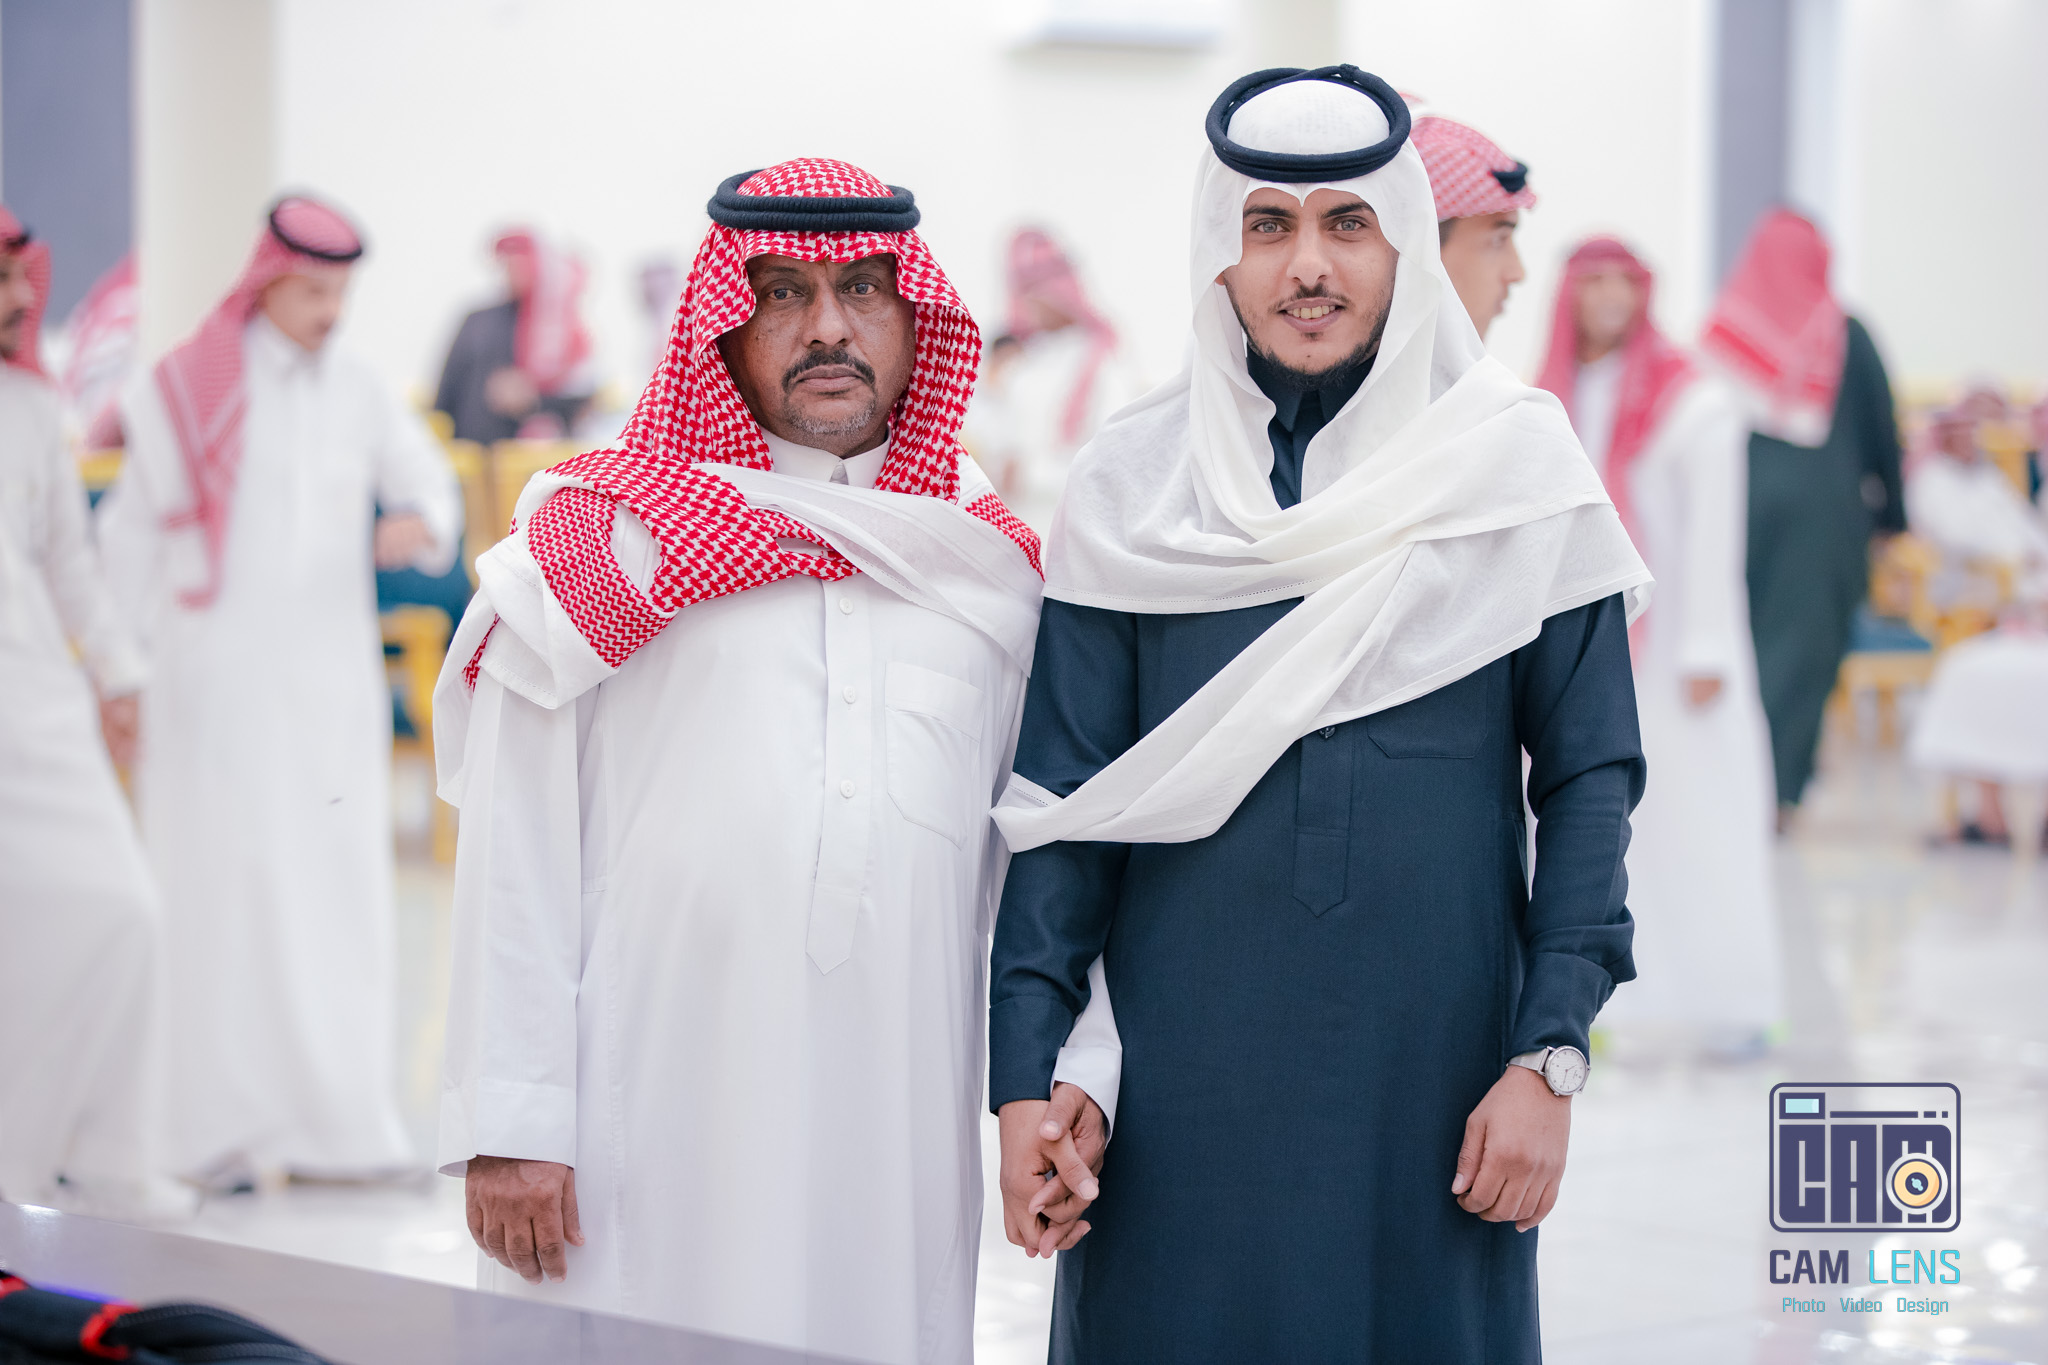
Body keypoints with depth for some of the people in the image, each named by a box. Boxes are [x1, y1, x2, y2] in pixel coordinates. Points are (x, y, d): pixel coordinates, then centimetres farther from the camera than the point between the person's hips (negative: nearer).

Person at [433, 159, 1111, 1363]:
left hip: (901, 1121, 3)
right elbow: (517, 855, -2)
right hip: (653, 1118, -2)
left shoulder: (993, 560, 12)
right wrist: (508, 1124, -7)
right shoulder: (602, 540, 2)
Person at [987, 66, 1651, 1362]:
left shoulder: (1515, 465, 0)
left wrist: (1550, 1059, -7)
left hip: (1432, 1068, 0)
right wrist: (1025, 1074, -5)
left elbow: (1588, 777, 0)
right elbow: (1063, 800, 2)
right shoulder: (1133, 487, 2)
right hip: (1183, 1080, 1)